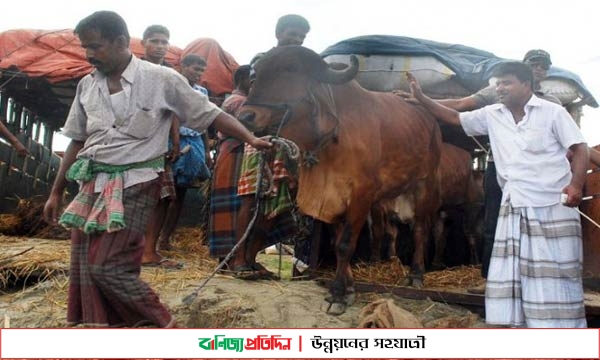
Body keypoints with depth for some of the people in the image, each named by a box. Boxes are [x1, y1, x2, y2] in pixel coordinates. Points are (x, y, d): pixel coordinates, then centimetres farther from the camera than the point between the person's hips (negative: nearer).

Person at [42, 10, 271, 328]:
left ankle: (166, 326, 4)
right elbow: (77, 142, 15)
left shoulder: (161, 79, -7)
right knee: (83, 270, 5)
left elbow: (210, 115, -4)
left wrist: (250, 139, -17)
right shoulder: (87, 85, 8)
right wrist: (56, 192, 17)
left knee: (107, 266, -14)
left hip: (134, 186, -6)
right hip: (92, 185, 6)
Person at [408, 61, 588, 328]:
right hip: (514, 209, 5)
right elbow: (455, 118, 14)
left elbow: (580, 149, -7)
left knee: (556, 275, -1)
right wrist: (421, 98, 5)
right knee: (512, 275, 6)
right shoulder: (492, 115, 8)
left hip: (554, 208, -5)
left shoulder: (553, 112, -5)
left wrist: (576, 184, -23)